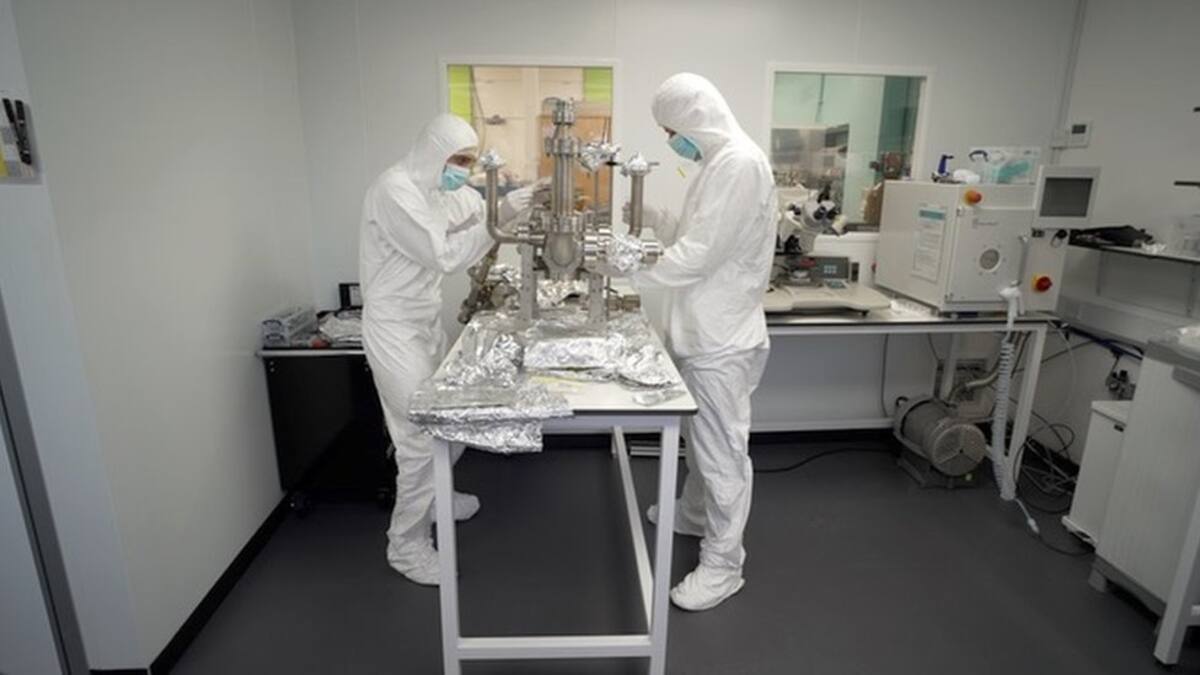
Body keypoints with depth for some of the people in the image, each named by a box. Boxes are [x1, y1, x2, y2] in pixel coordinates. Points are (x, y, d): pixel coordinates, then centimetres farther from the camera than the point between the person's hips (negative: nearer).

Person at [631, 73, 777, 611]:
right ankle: (695, 513, 44)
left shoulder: (740, 164, -19)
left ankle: (723, 563, 16)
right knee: (699, 439, 24)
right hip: (700, 330, 10)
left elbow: (701, 253, -24)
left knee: (722, 450, 2)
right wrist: (652, 218, 10)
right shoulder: (718, 162, 14)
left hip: (721, 338, -10)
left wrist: (628, 273, -15)